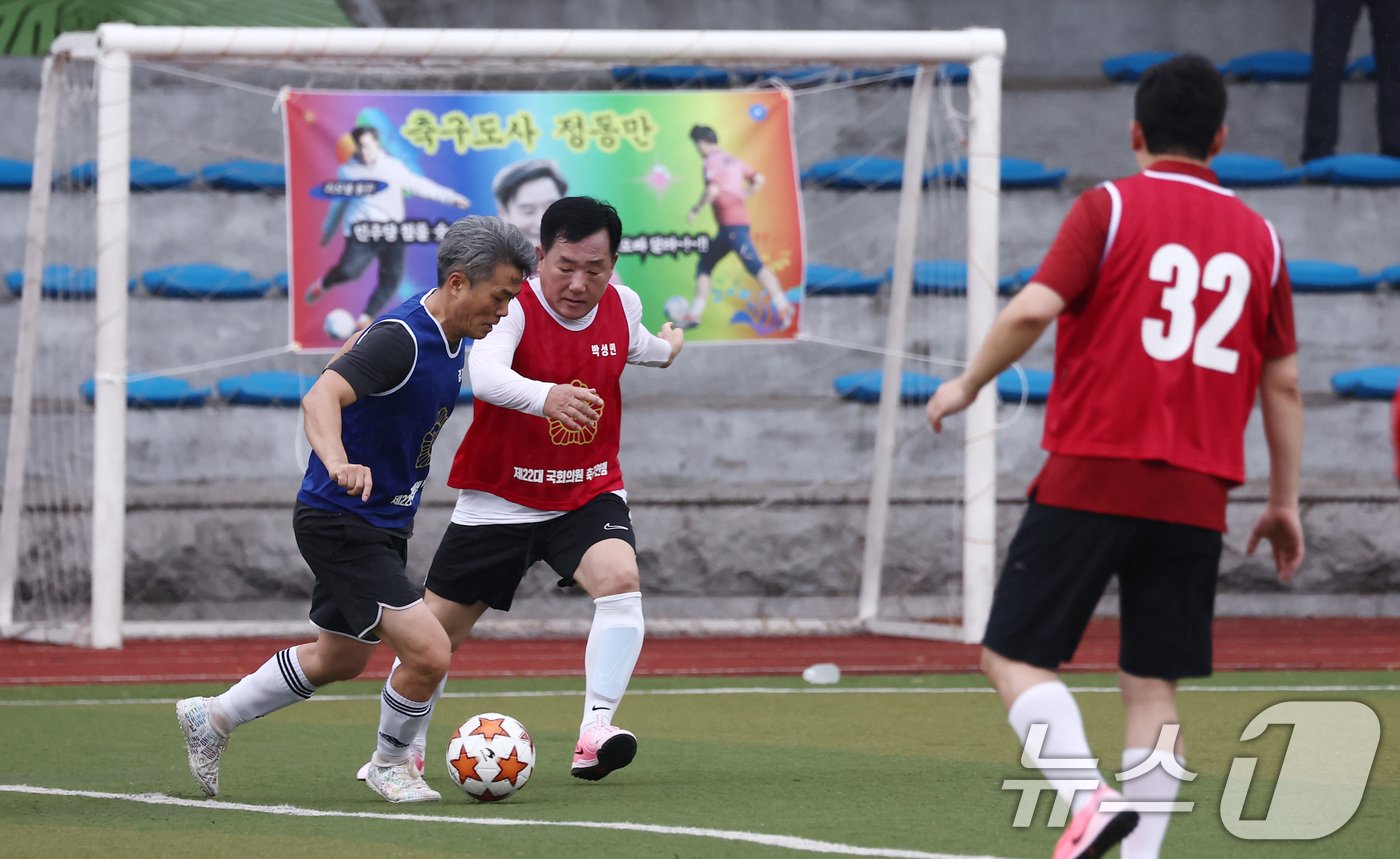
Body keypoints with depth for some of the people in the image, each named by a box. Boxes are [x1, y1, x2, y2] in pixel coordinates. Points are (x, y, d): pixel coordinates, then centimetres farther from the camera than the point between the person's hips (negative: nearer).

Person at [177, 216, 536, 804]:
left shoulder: (449, 337, 2)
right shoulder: (402, 339, -26)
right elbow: (321, 397, -41)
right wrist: (338, 463, -56)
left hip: (384, 525, 10)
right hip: (340, 523, -10)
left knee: (340, 658, 25)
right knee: (428, 651, -17)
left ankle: (213, 717, 41)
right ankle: (389, 766, 9)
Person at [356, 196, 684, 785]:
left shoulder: (623, 306, -5)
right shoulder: (513, 307, -22)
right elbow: (485, 376, -44)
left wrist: (665, 350, 45)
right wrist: (546, 397, -64)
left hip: (589, 494, 3)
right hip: (500, 500, -2)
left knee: (621, 583, -28)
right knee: (436, 632, 8)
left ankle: (594, 734, -29)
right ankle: (402, 747, 33)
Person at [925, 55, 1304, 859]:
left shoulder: (1111, 207, -1)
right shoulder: (1259, 237, 12)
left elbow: (1032, 310, -12)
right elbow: (1283, 384, 13)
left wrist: (967, 386, 4)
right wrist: (1285, 502, 20)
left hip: (1094, 476, -4)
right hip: (1195, 493, 4)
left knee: (1016, 654, 1)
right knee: (1154, 689, 7)